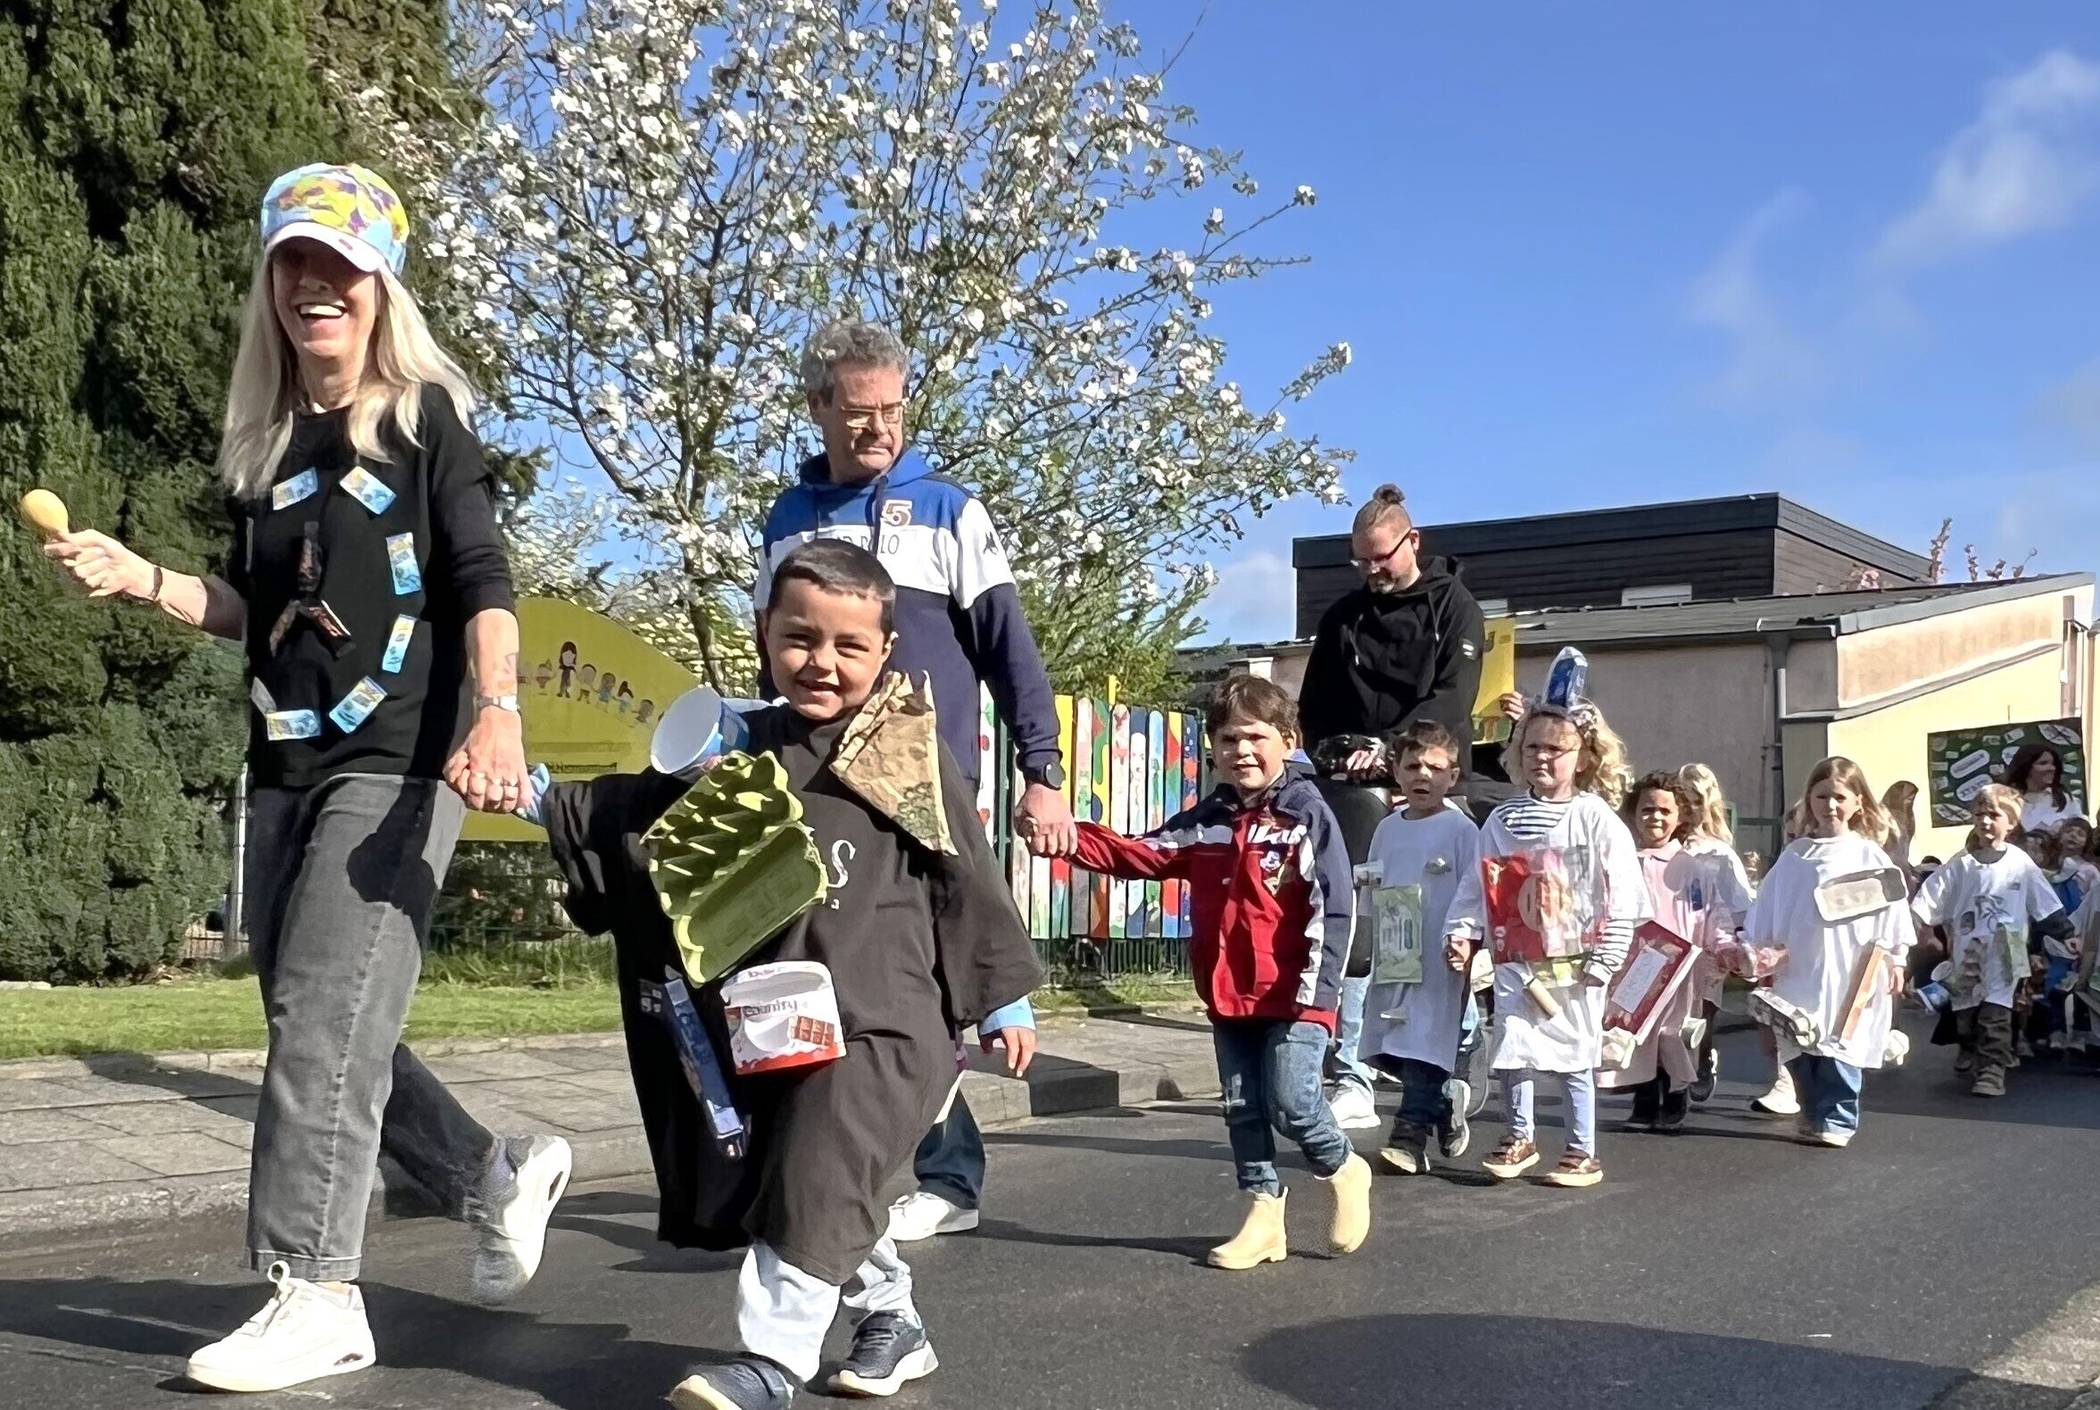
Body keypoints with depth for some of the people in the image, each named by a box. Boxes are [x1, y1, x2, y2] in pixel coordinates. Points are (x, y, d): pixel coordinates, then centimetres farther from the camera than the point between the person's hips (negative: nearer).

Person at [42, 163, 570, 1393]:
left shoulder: (425, 415, -1)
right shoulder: (263, 439, 15)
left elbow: (482, 582, -10)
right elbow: (254, 611, 19)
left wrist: (497, 710, -26)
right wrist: (141, 579, 2)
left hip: (400, 761, -7)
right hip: (286, 768, 7)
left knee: (326, 1017, -13)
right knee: (319, 1028, 9)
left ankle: (318, 1298, -6)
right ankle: (501, 1176, 27)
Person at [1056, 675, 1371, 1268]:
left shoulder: (1308, 817, -8)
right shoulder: (1205, 822, 9)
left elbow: (1333, 909, -12)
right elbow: (1138, 855, 6)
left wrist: (1316, 988, -18)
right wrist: (1073, 839, -9)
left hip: (1292, 995, -6)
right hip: (1227, 995, 6)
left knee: (1290, 1101, -9)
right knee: (1243, 1107, 9)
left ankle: (1343, 1170, 20)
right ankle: (1263, 1214, 20)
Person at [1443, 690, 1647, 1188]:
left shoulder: (1598, 820, -6)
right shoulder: (1501, 821, 5)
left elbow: (1623, 899, -8)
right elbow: (1476, 887, 8)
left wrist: (1603, 960, -10)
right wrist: (1461, 933, -4)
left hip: (1574, 965, -3)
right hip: (1516, 962, 3)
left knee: (1574, 1059, 5)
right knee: (1512, 1052, 4)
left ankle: (1583, 1151, 18)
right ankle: (1520, 1138, 24)